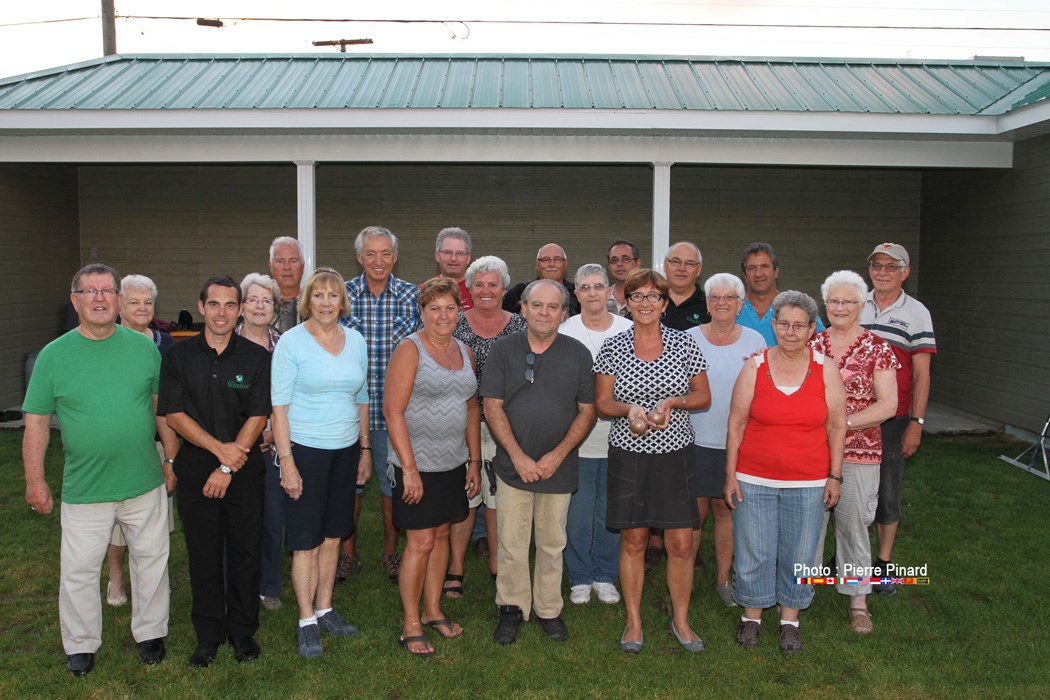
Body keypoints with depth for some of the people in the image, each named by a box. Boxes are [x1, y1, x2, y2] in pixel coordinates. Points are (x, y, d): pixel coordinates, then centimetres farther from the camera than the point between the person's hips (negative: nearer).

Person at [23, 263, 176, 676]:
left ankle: (150, 633, 31)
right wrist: (35, 481, -3)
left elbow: (163, 408, 8)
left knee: (151, 561, 13)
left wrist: (172, 460, 8)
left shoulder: (144, 347, 0)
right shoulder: (54, 355, -4)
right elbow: (36, 424, -1)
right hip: (84, 489, -1)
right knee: (79, 570, 7)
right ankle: (80, 644, 28)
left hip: (146, 484, 2)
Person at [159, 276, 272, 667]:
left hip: (244, 469, 0)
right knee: (203, 554, 7)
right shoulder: (179, 357, 3)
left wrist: (228, 467, -10)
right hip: (196, 468, 1)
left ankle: (242, 631, 20)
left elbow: (258, 417, -4)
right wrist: (220, 448, -12)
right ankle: (208, 635, 21)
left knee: (245, 551, 5)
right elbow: (173, 414, -2)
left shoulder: (256, 357, 0)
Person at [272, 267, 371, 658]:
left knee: (332, 536, 13)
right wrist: (286, 461, -14)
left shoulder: (355, 341, 6)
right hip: (305, 449, -5)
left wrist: (365, 449, 12)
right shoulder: (292, 341, -9)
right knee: (306, 541, 1)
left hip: (346, 450, 5)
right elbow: (279, 406, -10)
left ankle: (325, 609, 27)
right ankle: (307, 622, 14)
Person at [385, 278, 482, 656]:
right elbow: (393, 410, -16)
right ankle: (410, 625, 12)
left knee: (441, 534, 14)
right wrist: (409, 468, -19)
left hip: (453, 464, 6)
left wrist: (475, 460, 11)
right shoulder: (410, 349, -11)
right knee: (420, 542, -2)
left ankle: (432, 611, 29)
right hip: (418, 465, -6)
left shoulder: (463, 352, 9)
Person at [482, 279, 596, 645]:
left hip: (558, 468, 1)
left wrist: (557, 456, -9)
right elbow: (492, 406, -3)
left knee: (552, 543, 11)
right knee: (511, 543, 4)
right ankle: (512, 607, 22)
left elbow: (587, 411, 2)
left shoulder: (578, 354, 2)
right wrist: (518, 456, -11)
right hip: (513, 465, 0)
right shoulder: (504, 349, 0)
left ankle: (549, 609, 26)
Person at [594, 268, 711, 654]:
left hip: (675, 453, 0)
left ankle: (681, 621, 22)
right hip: (628, 454, 0)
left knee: (681, 543, 2)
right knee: (633, 540, 7)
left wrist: (672, 402, -13)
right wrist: (630, 409, -18)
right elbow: (603, 403, 2)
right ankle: (634, 622, 22)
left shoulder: (684, 344, 1)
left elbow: (703, 397, 6)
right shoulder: (612, 348, 0)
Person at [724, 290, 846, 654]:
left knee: (798, 555, 10)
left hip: (808, 482, 1)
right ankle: (752, 615, 28)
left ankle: (790, 620, 30)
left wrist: (834, 476, 1)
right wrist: (730, 474, -2)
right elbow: (736, 424, 0)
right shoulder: (755, 367, -3)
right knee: (754, 552, 7)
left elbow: (837, 426, 4)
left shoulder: (826, 369, -1)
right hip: (754, 479, 0)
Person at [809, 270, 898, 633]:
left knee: (853, 524, 4)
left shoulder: (877, 349, -2)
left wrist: (844, 423, -17)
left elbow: (887, 405, -6)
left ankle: (858, 602, 18)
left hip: (858, 452, -2)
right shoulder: (811, 344, 7)